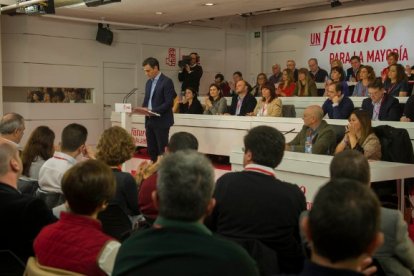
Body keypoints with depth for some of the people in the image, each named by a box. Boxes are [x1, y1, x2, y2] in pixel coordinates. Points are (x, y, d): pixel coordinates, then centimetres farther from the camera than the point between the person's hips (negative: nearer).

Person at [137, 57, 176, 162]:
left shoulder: (167, 81, -11)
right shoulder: (149, 82, 15)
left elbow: (169, 103, -17)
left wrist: (152, 111, -23)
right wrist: (143, 109, -1)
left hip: (161, 122, -8)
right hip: (149, 121, 8)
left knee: (163, 151, -3)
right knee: (151, 150, 10)